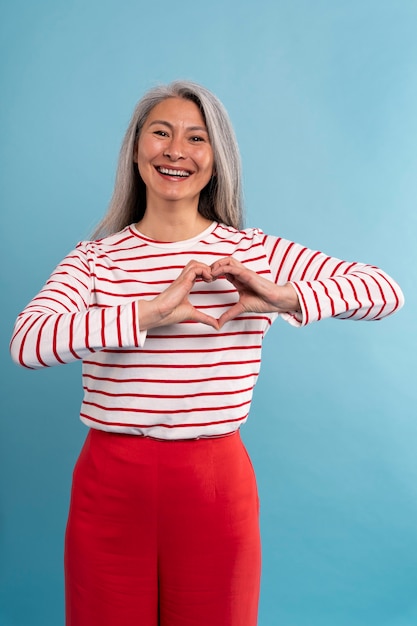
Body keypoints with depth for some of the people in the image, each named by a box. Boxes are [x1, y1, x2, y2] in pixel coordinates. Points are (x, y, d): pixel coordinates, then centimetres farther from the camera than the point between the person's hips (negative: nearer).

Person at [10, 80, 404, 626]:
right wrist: (148, 315, -28)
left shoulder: (255, 252, 1)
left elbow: (387, 291, -4)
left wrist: (286, 298, -20)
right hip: (111, 483, 1)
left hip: (216, 484, 0)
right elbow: (27, 343, -18)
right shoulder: (93, 259, 0)